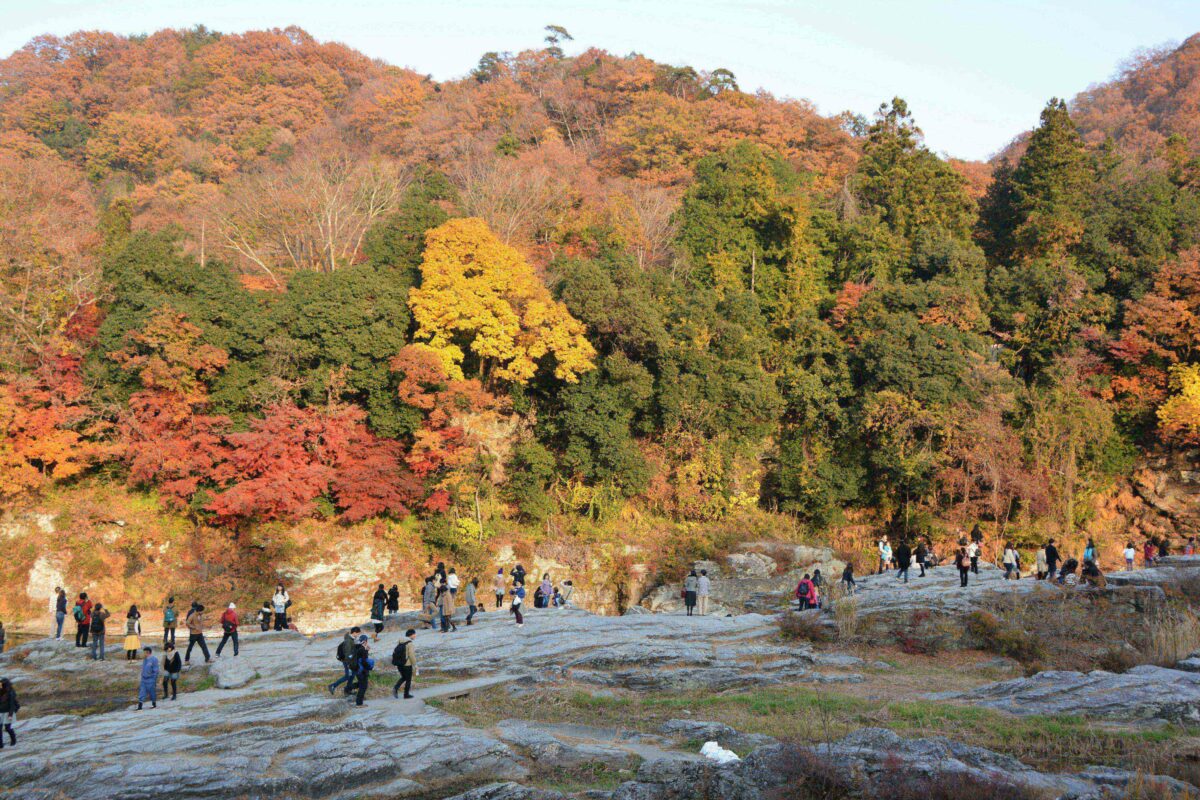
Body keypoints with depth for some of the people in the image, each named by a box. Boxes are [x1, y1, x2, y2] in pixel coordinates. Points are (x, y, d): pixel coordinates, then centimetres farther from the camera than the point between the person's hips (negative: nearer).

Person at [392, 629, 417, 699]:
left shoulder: (401, 642, 7)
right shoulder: (410, 643, -15)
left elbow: (395, 652, 9)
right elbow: (411, 655, -19)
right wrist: (415, 664, -7)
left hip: (399, 664, 7)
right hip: (407, 664, -7)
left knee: (403, 677, 23)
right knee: (408, 679, 10)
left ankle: (395, 688, 3)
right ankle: (406, 695, 18)